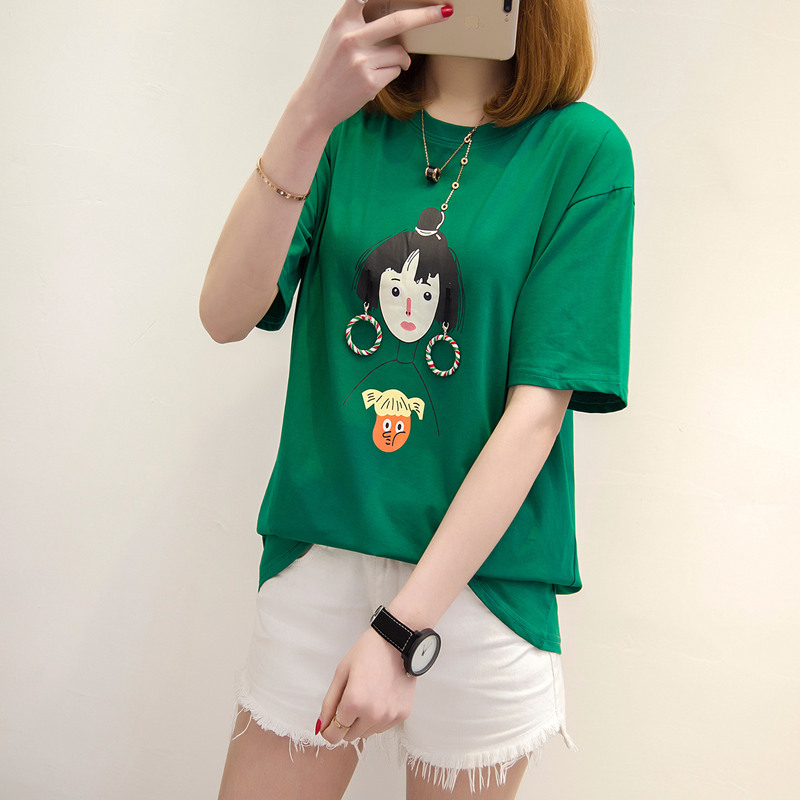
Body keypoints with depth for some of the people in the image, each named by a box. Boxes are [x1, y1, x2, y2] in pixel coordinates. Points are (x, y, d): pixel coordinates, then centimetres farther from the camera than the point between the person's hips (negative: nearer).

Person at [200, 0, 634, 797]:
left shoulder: (584, 149, -6)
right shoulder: (349, 127, 4)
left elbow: (538, 409, -13)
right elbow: (226, 315, -8)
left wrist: (403, 628, -17)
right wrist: (310, 116, -21)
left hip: (478, 573, -2)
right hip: (316, 552, 3)